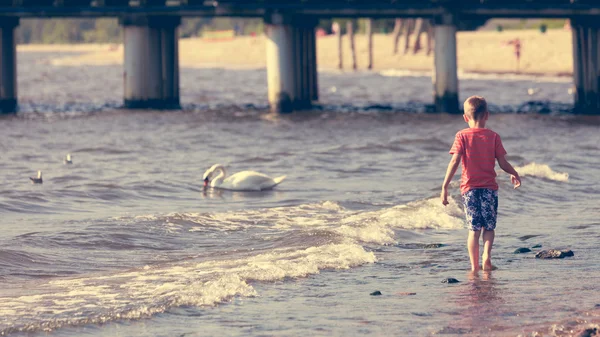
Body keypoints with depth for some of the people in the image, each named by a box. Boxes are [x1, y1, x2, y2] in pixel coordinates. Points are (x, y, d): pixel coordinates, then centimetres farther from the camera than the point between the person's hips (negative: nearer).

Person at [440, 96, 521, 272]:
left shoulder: (462, 136, -2)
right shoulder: (493, 136, 1)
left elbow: (455, 161, -11)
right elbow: (503, 163, 2)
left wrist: (445, 186, -11)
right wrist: (515, 174, 21)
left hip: (469, 187, 0)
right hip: (489, 187, 0)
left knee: (474, 229, 5)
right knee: (489, 226, 11)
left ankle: (474, 266, 2)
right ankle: (487, 254, -14)